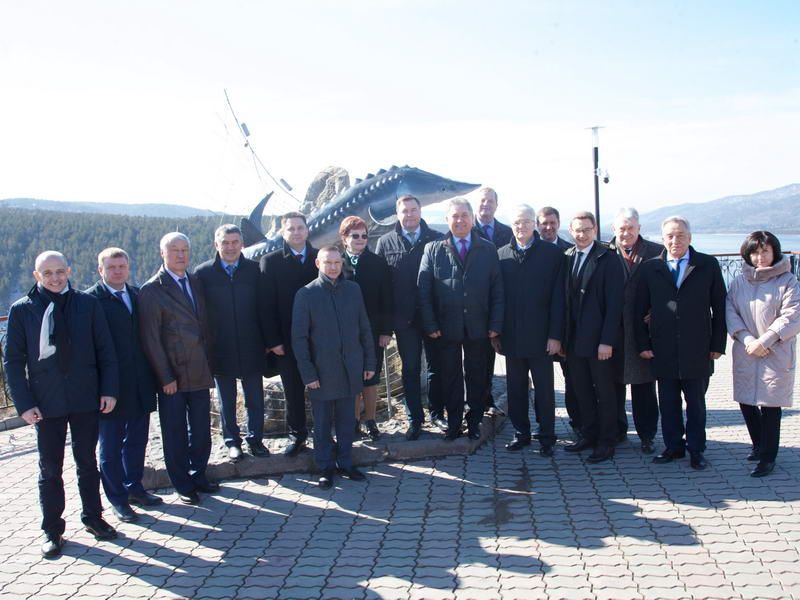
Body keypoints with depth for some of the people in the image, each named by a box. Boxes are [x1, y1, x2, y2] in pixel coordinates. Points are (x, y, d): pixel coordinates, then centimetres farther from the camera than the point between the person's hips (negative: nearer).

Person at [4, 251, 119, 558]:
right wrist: (24, 404, -7)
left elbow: (105, 349, 4)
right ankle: (52, 530, 22)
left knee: (87, 462, 14)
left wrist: (109, 390, -3)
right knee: (50, 468, 9)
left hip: (86, 398, 1)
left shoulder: (88, 303, 1)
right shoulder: (22, 309, -2)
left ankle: (93, 517, 30)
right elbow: (12, 360, 0)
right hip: (46, 403, -1)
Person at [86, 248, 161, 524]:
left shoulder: (137, 294, 9)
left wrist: (152, 375, 7)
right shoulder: (91, 299, -10)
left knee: (137, 439, 18)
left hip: (140, 385, 6)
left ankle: (134, 487, 34)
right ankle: (118, 499, 20)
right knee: (111, 447, 8)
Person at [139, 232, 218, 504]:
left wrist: (207, 363, 9)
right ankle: (183, 485, 20)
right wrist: (165, 377, -13)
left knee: (201, 429, 13)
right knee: (175, 433, 6)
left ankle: (198, 476, 30)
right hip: (172, 375, -5)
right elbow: (151, 339, -11)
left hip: (199, 372, 6)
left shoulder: (196, 283, 11)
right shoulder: (152, 290, -8)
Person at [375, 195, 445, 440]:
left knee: (436, 367, 11)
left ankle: (437, 413, 26)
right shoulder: (385, 242, 2)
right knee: (410, 369, 8)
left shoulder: (437, 240, 1)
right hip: (404, 318, 0)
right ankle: (414, 419, 18)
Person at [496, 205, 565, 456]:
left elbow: (558, 296, -5)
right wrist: (495, 333, 2)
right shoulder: (501, 254, 7)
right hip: (511, 336, 3)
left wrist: (555, 335, -10)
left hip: (541, 336, -2)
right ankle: (521, 433, 24)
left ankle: (547, 438, 17)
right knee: (515, 389, 10)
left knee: (544, 390, 6)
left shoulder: (552, 253, -1)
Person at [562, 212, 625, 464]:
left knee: (604, 392, 6)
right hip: (574, 339, 5)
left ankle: (606, 442, 17)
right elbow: (565, 299, 10)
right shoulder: (566, 258, 7)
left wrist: (607, 341, -17)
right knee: (582, 391, 14)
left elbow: (614, 303, -12)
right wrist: (562, 337, 5)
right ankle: (589, 435, 28)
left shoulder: (608, 259, -9)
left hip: (598, 340, -5)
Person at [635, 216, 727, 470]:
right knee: (668, 403, 10)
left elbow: (719, 308, 2)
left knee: (696, 403, 10)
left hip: (697, 351, -1)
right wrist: (643, 344, 0)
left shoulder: (708, 265, 1)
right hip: (663, 351, 1)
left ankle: (696, 449, 22)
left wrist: (718, 344, -2)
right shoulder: (650, 268, 3)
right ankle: (673, 446, 23)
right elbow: (640, 310, 5)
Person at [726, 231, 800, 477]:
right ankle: (759, 445, 32)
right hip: (745, 353, 4)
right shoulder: (739, 282, 7)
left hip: (776, 355, -4)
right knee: (746, 402, 10)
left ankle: (768, 457, 8)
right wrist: (747, 339, -14)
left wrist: (764, 341, -16)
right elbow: (730, 312, 0)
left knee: (770, 404, -2)